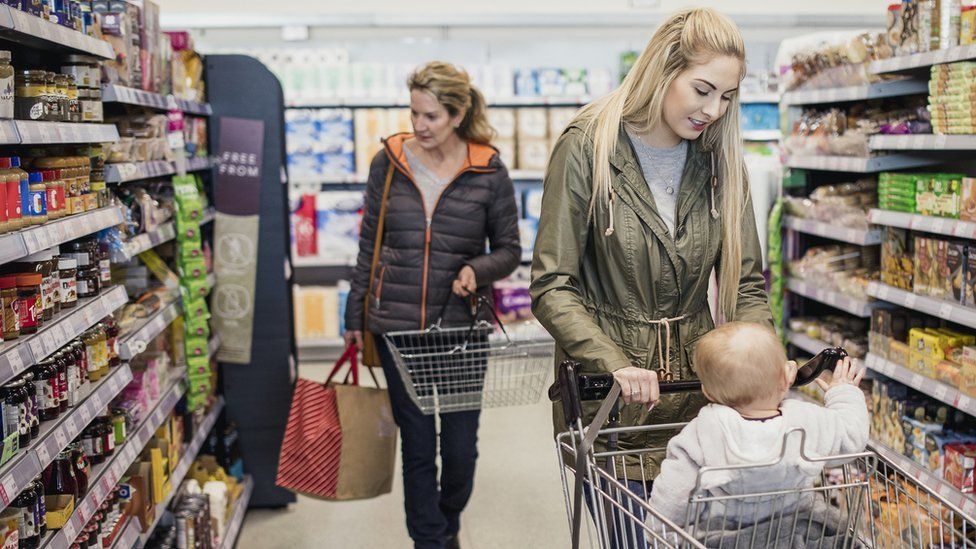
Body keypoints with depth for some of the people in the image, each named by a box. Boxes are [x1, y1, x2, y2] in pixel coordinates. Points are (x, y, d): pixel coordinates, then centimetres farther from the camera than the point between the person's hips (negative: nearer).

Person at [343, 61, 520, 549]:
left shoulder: (488, 170, -4)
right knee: (417, 444, 7)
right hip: (397, 326, 1)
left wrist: (477, 269, -18)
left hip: (462, 326, 0)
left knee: (461, 444, 9)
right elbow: (369, 244, 9)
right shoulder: (388, 163, 1)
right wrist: (355, 316, 9)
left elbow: (509, 250, 4)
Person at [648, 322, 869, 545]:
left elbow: (673, 493, -12)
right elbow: (851, 437, 7)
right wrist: (844, 392, 24)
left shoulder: (703, 432, -17)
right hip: (792, 533, 2)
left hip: (718, 538, -2)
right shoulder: (810, 422, -13)